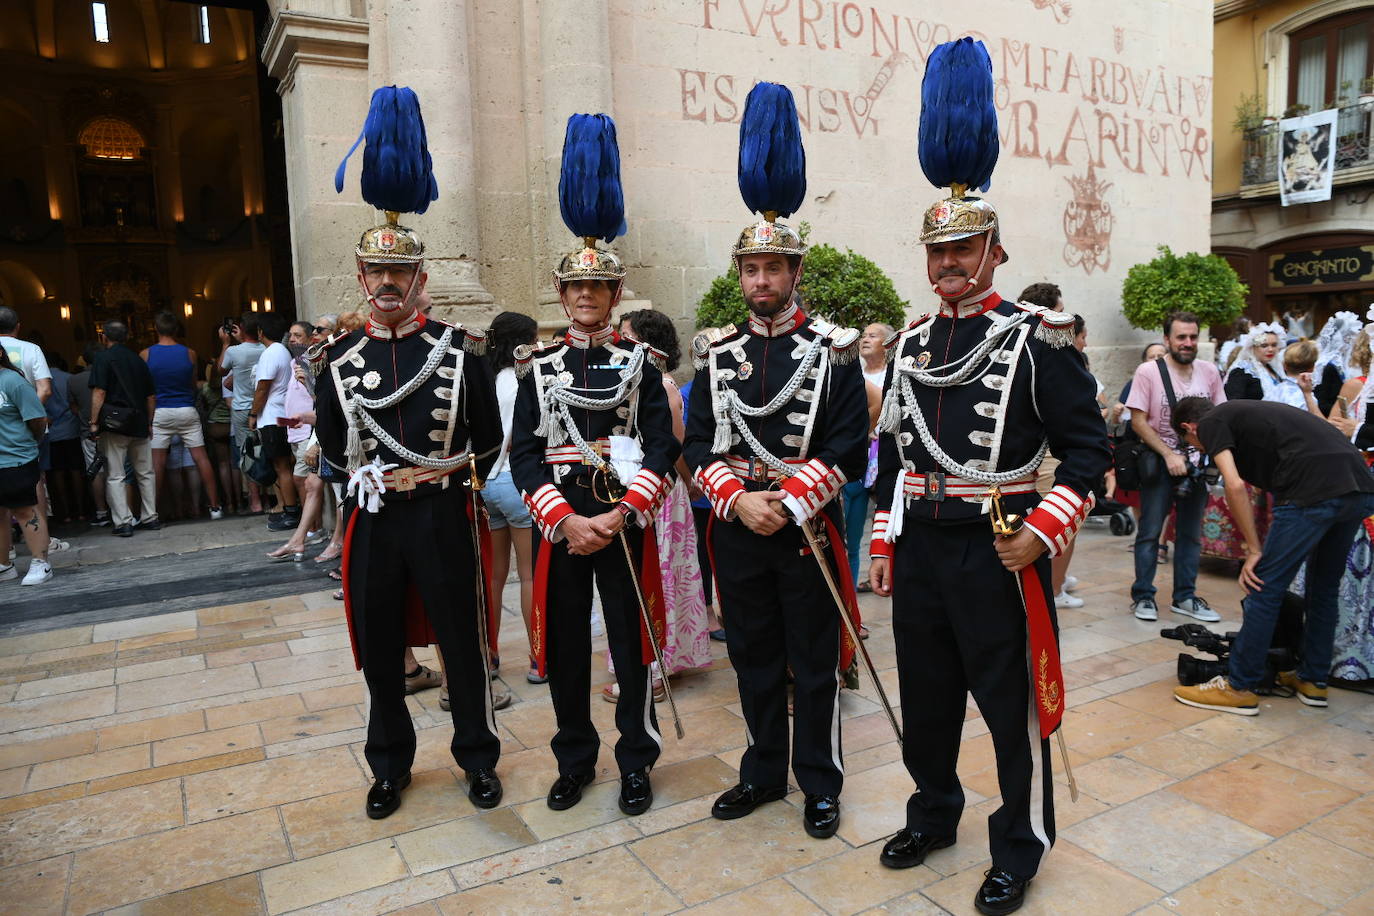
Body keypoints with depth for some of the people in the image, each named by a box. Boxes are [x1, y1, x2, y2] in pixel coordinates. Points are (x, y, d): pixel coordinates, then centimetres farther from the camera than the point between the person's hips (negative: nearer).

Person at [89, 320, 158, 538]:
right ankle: (150, 518, 15)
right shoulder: (138, 360, 13)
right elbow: (151, 396, 15)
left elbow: (99, 392, -13)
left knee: (115, 476, -1)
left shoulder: (104, 358, -4)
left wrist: (94, 422, -10)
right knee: (145, 473, 12)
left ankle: (123, 523, -5)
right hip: (139, 426, 5)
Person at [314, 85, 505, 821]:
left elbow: (489, 441, 3)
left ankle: (477, 758, 29)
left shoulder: (460, 349, -2)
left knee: (463, 642, 9)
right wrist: (370, 479, -4)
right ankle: (390, 766, 33)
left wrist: (442, 473, -5)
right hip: (372, 520, 2)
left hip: (444, 516, -2)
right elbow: (332, 449, 9)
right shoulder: (337, 359, 3)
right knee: (379, 650, 13)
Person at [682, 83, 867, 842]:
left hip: (807, 528, -3)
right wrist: (739, 499, -15)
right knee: (754, 660, 15)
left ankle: (820, 784, 26)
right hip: (736, 527, 3)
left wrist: (788, 504, -18)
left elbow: (848, 447, -9)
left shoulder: (834, 351, -4)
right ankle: (764, 771, 33)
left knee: (815, 663, 9)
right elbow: (699, 444, 0)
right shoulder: (716, 355, 5)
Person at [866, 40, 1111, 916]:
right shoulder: (911, 343, 9)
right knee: (926, 697, 17)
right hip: (921, 548, 5)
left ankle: (1020, 846, 29)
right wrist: (884, 540, 12)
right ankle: (934, 814, 39)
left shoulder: (1039, 337, -7)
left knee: (1013, 704, 9)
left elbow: (1088, 445, -7)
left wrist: (1043, 531, -18)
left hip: (997, 549, -5)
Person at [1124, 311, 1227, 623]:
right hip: (1159, 462, -4)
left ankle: (1185, 597, 23)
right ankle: (1142, 596, 13)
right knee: (1150, 532, 2)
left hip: (1197, 463, 5)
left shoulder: (1209, 371, 1)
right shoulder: (1148, 372, -11)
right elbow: (1138, 422, -12)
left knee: (1191, 533, 12)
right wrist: (1170, 455, -17)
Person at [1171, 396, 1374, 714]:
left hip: (1314, 491, -9)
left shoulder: (1211, 423, 9)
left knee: (1265, 588, 0)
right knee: (1324, 588, 22)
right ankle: (1313, 679, 34)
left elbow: (1234, 485, -7)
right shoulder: (1246, 414, 32)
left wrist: (1255, 550, 0)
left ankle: (1238, 687, 8)